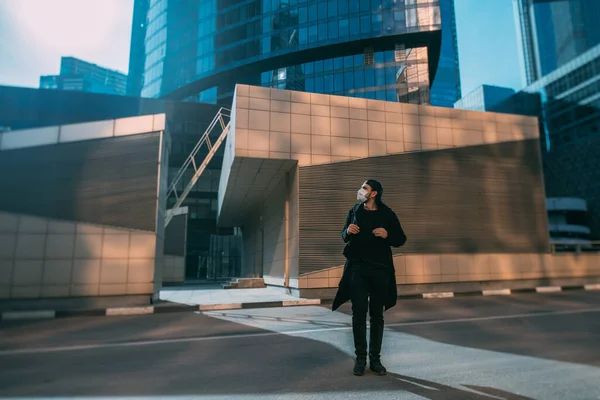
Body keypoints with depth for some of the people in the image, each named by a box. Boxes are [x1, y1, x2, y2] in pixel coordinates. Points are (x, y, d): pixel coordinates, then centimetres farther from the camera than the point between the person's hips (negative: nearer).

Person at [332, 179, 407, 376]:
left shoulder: (387, 214, -2)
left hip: (380, 269, -1)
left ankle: (375, 359, 19)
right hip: (357, 268, 1)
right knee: (359, 312, 0)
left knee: (377, 314, 8)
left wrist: (387, 235, -17)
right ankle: (360, 358, 12)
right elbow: (344, 237, 14)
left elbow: (401, 239, 3)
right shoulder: (354, 211, 4)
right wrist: (348, 231, -9)